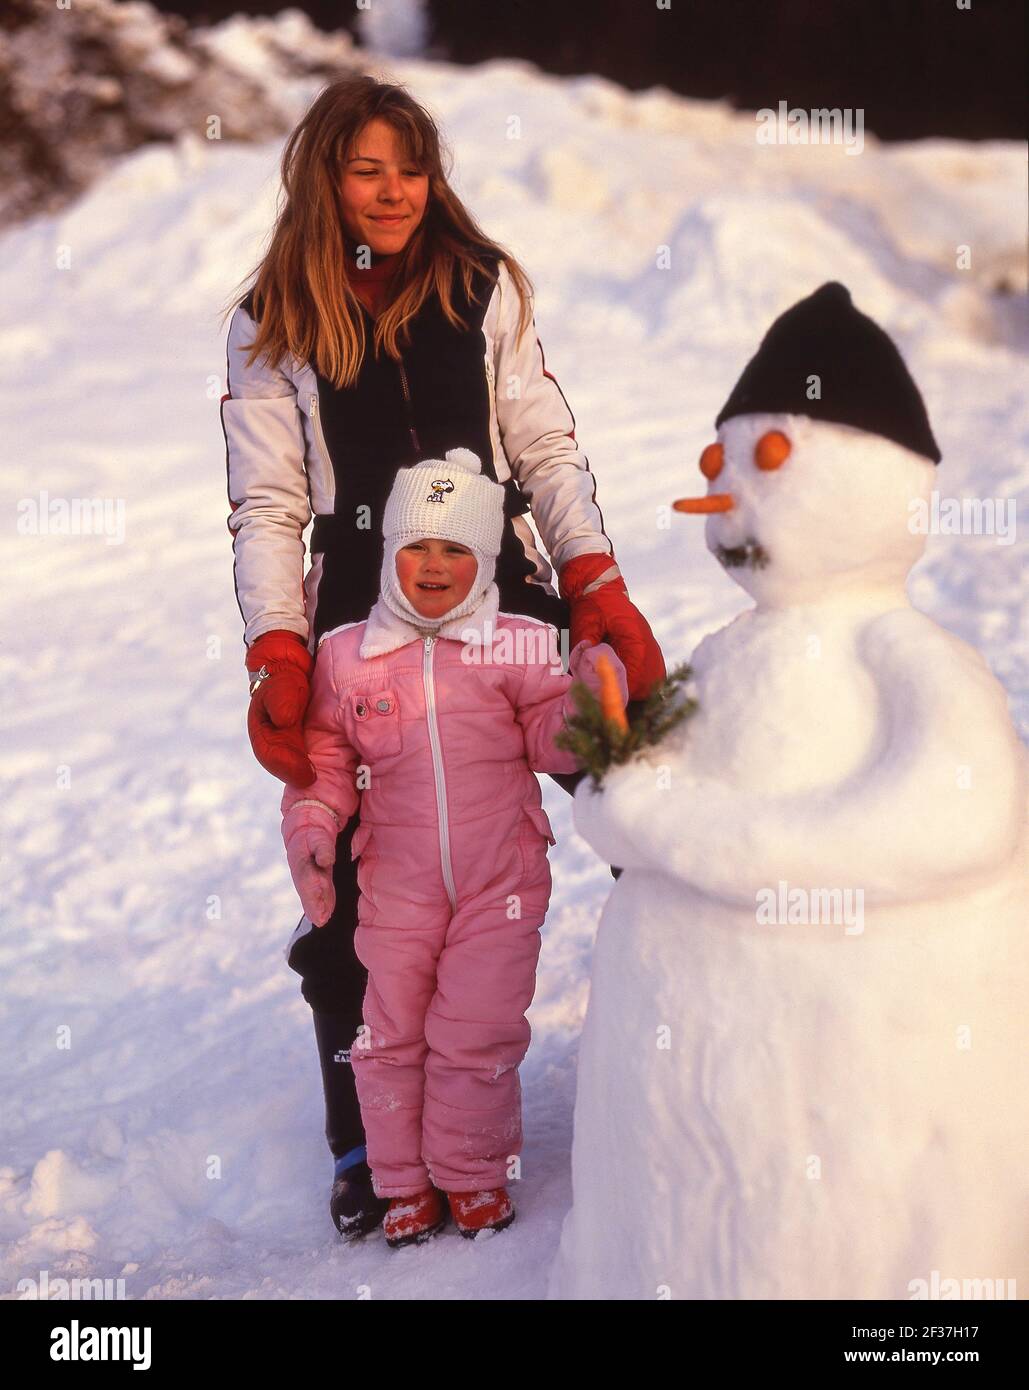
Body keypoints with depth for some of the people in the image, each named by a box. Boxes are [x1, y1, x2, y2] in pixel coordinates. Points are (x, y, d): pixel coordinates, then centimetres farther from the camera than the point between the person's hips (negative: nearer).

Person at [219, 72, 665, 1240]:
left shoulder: (483, 288, 7)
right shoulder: (272, 325, 3)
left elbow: (547, 449, 5)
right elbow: (266, 506, -1)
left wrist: (602, 590, -8)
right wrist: (279, 658, -14)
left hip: (506, 584, 2)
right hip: (362, 612, -1)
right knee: (357, 883, 0)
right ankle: (364, 1142, 16)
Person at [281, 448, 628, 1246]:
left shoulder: (517, 647, -4)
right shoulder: (347, 655, 0)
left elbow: (549, 742, -4)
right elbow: (324, 756, 7)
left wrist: (586, 698, -22)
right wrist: (310, 834, -6)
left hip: (500, 880, -1)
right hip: (396, 884, 2)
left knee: (476, 1035, 4)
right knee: (392, 1035, 9)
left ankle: (474, 1173, 26)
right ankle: (405, 1182, 27)